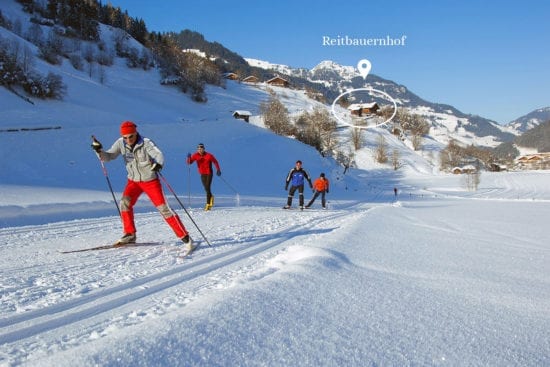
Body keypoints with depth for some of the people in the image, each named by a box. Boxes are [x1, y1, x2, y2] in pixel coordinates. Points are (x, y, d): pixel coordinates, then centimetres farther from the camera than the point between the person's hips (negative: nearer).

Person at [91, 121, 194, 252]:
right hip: (133, 181, 4)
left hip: (151, 181, -4)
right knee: (125, 202, -17)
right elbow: (108, 157, -7)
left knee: (163, 208, -9)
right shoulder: (120, 143, -8)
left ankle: (185, 237, -4)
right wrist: (99, 150, -29)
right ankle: (130, 234, 1)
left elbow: (158, 154, -34)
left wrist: (158, 164, -57)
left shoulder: (145, 143, -21)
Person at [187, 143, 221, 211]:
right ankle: (211, 197, 39)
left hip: (209, 173, -4)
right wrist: (189, 157, -31)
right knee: (206, 188, 13)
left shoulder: (209, 155, -14)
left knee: (207, 188, -12)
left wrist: (218, 170, -7)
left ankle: (208, 204, -6)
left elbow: (215, 162, -1)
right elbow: (189, 162, -11)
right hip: (202, 174, 4)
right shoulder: (196, 155, -6)